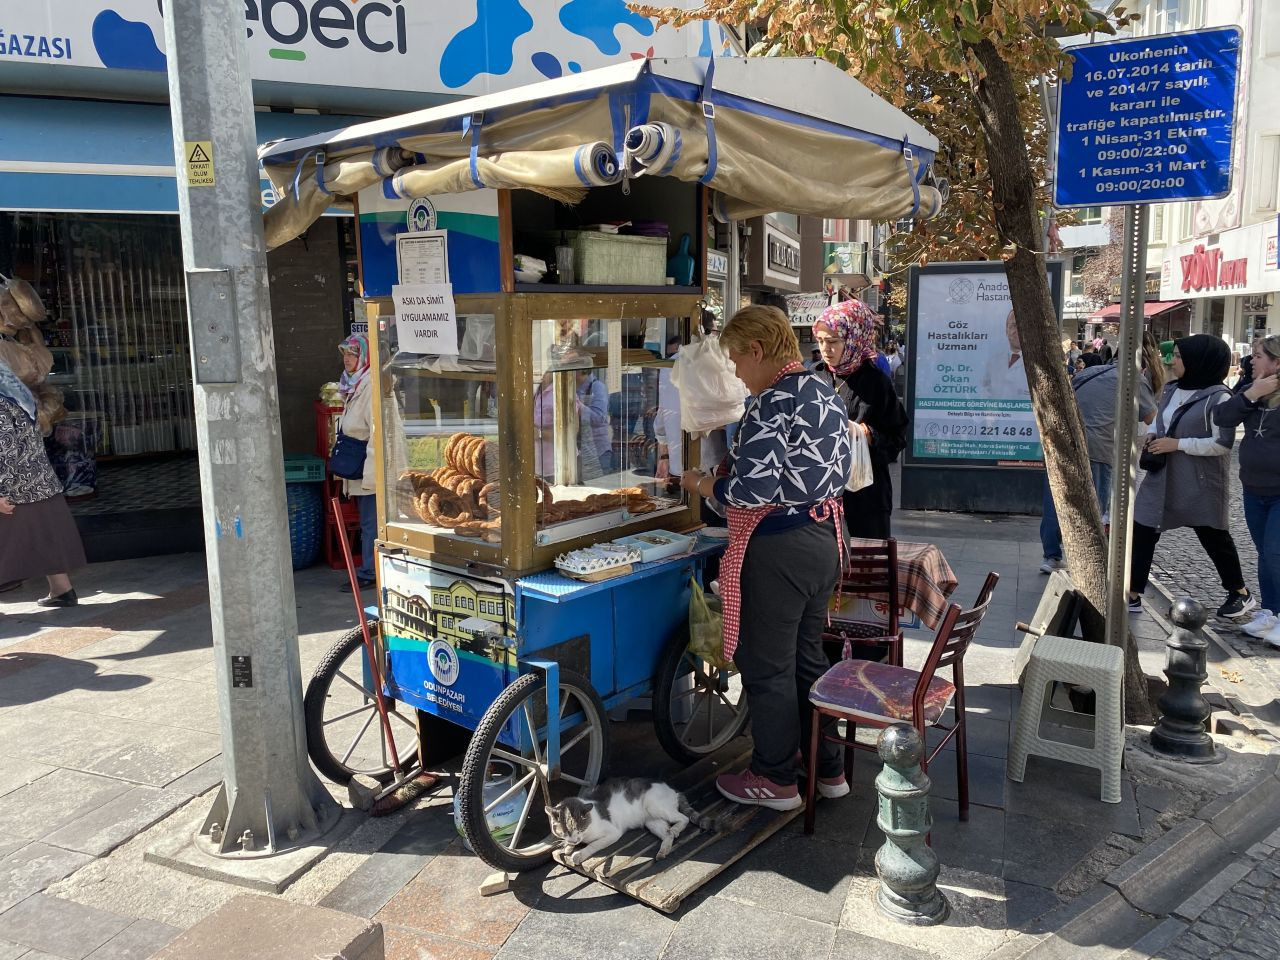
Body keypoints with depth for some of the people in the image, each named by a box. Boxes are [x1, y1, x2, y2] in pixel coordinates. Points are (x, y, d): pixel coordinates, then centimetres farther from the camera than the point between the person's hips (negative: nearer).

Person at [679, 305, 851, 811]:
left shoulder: (772, 403, -19)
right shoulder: (827, 394, 10)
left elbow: (753, 490, -25)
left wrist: (702, 484, -7)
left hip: (778, 550, -10)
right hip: (825, 538, 10)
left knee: (766, 665, 6)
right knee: (808, 656, 20)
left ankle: (776, 779, 20)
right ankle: (827, 768, 32)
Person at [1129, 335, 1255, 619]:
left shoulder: (1218, 397, -14)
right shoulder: (1171, 390, 8)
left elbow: (1223, 443, -19)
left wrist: (1177, 444, -20)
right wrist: (1154, 437, 2)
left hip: (1200, 483, -6)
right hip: (1162, 477, 7)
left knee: (1213, 537, 9)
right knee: (1142, 532, 0)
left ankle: (1241, 593, 31)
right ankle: (1133, 595, 6)